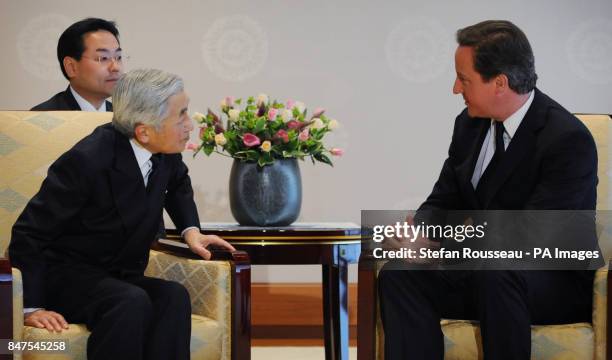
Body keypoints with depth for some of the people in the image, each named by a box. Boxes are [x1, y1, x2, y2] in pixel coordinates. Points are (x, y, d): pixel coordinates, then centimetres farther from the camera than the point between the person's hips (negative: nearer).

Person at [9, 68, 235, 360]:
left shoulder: (164, 151, -2)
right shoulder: (87, 161, -23)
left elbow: (178, 185, 27)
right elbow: (28, 234, -17)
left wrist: (190, 230, 10)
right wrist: (30, 307, -20)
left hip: (120, 279, 6)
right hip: (68, 277, -6)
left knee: (174, 296, -27)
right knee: (132, 303, -36)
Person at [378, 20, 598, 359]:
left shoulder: (569, 140, -18)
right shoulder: (470, 123, 6)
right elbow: (443, 202, 11)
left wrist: (438, 239, -26)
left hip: (556, 282, -7)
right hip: (479, 272, 7)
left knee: (496, 272, -38)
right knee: (398, 274, -19)